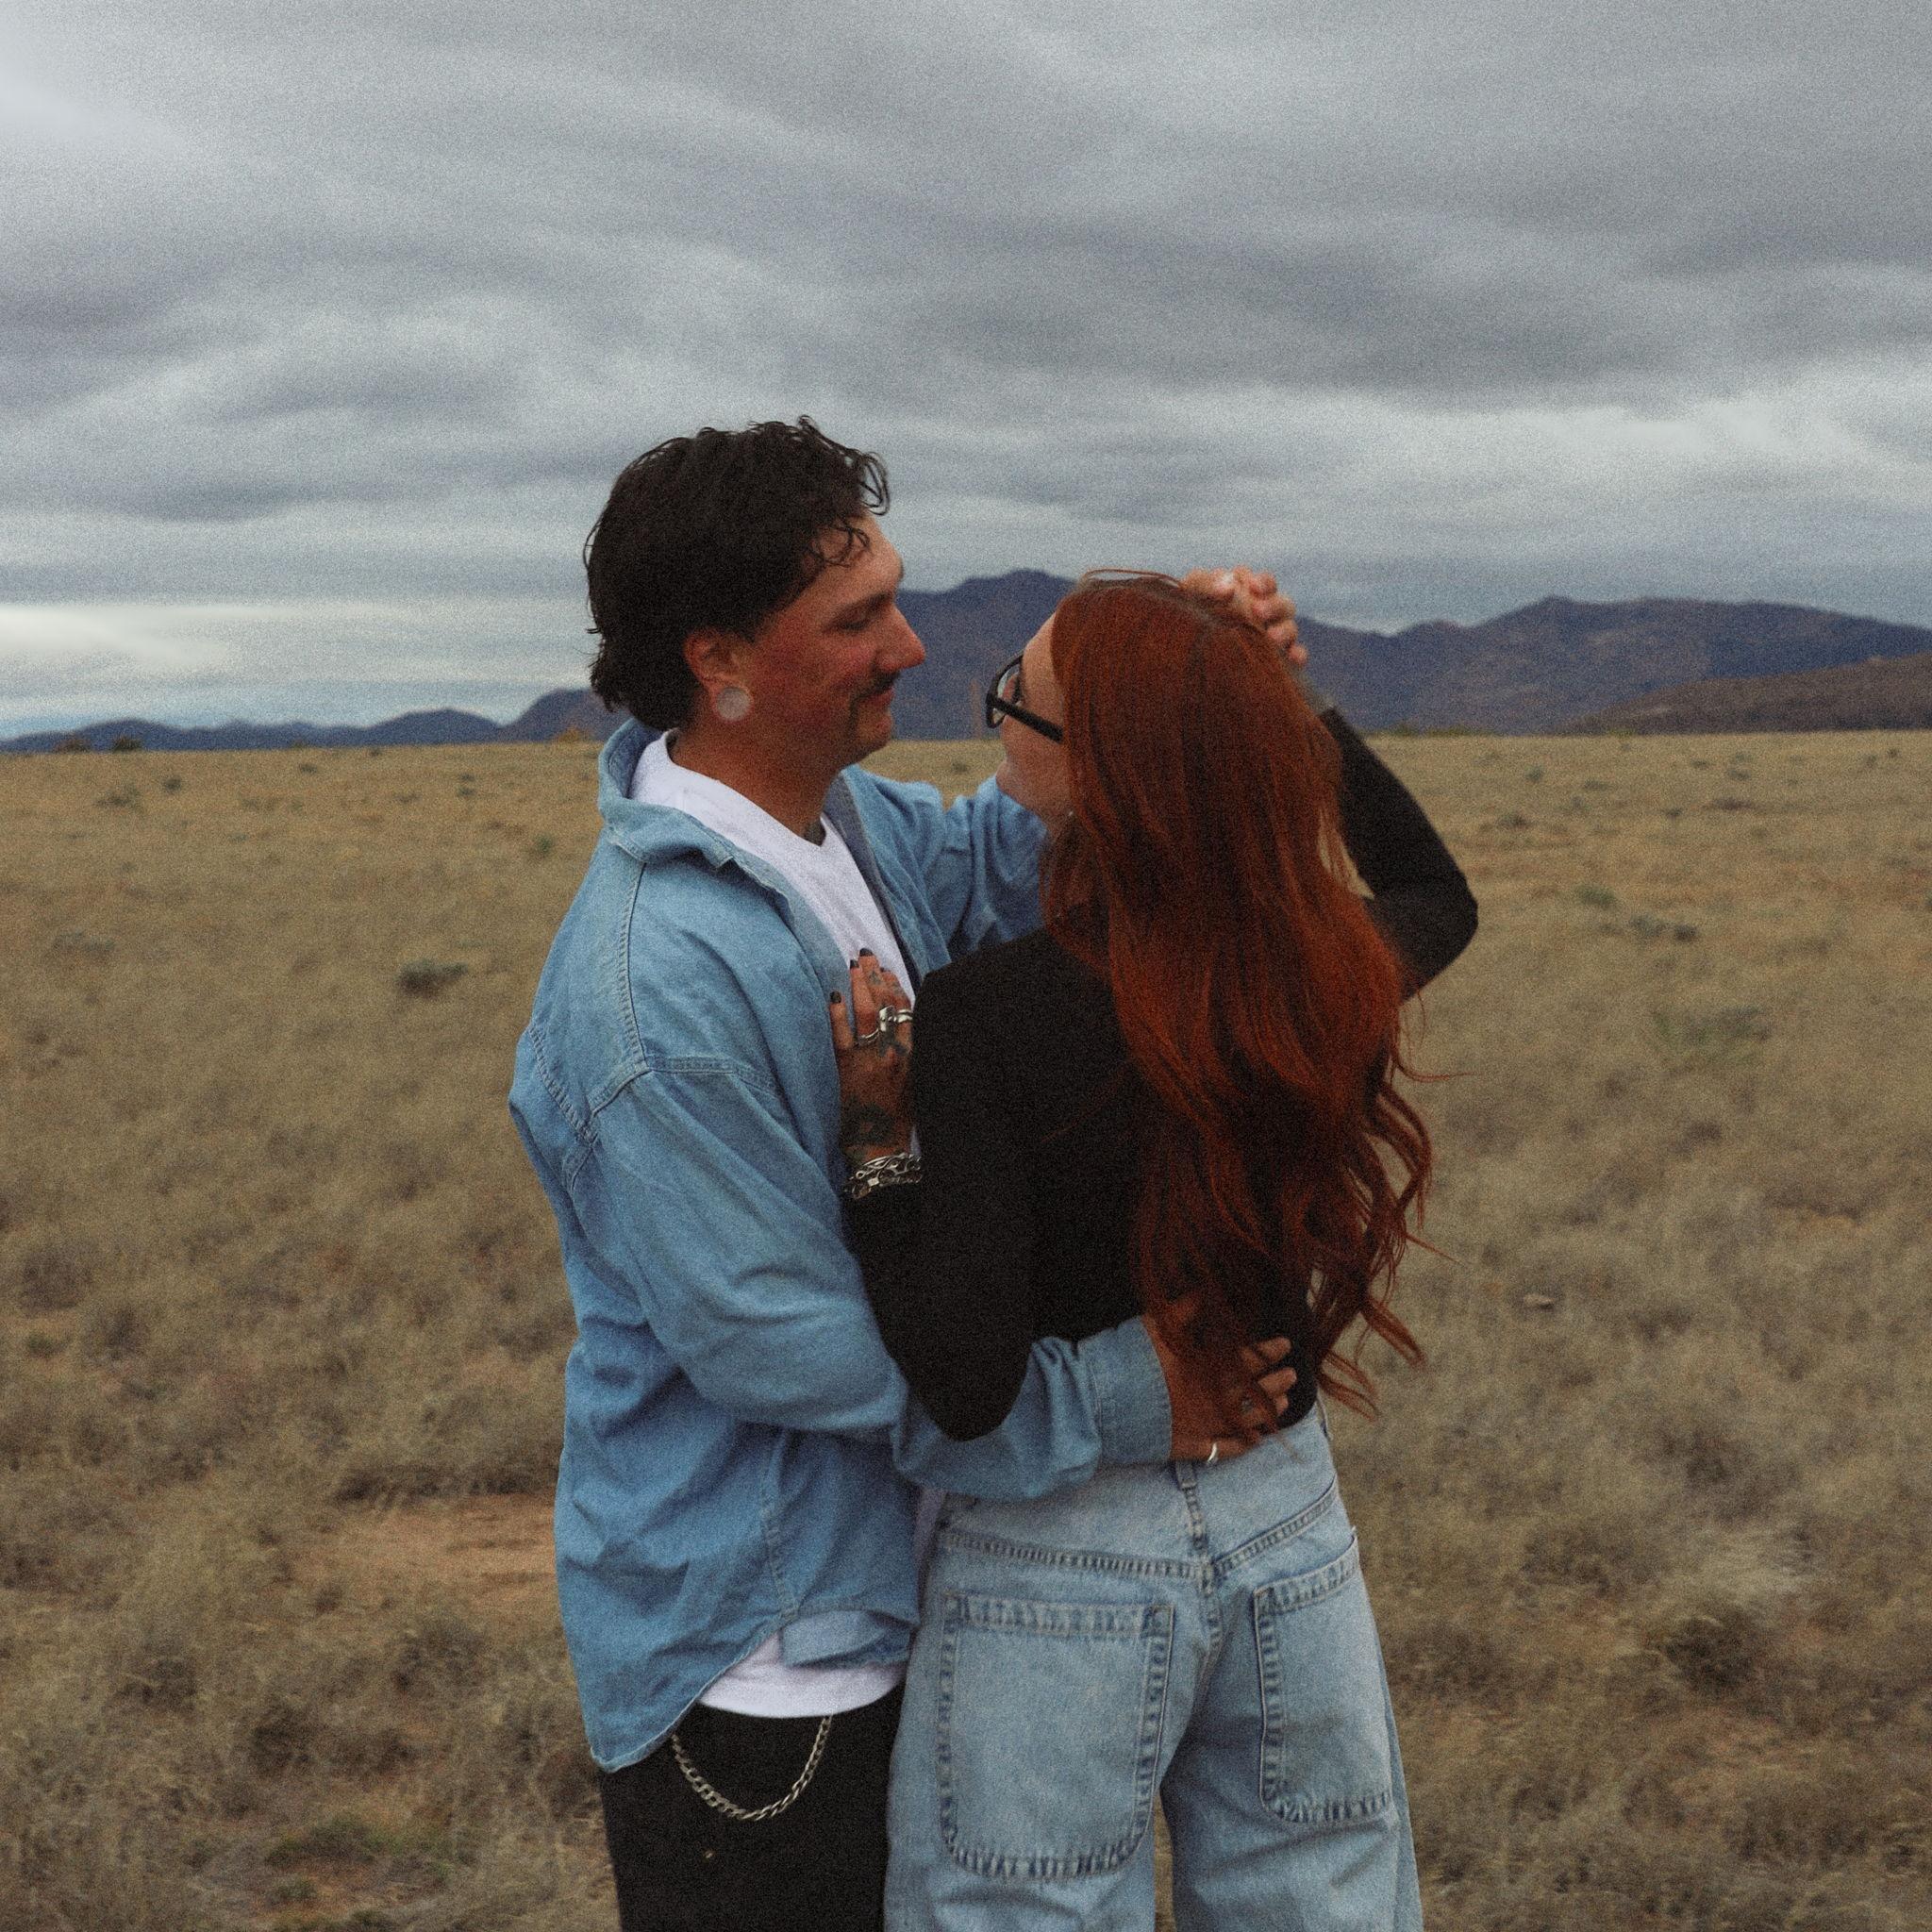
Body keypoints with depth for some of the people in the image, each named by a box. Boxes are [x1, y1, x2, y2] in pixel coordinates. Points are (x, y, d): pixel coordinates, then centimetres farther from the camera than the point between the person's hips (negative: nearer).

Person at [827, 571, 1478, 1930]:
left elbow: (966, 1386, -25)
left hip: (1059, 1567, -5)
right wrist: (1286, 700, 11)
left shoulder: (986, 1014, -24)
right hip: (1289, 1526, 5)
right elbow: (1439, 893, 17)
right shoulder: (1324, 976, -9)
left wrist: (884, 1142, -20)